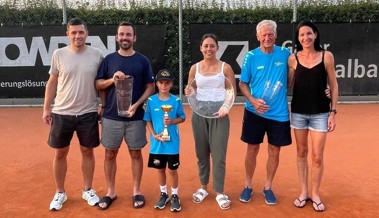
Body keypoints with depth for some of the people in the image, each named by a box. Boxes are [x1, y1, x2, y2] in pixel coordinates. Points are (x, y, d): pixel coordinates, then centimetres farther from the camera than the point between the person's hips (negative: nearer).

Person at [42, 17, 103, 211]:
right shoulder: (59, 54, -2)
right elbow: (52, 83, 5)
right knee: (60, 153, 9)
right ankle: (60, 193, 26)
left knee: (87, 151, 10)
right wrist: (46, 108, 3)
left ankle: (87, 190, 27)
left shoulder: (96, 54, -2)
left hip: (88, 113, 0)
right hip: (62, 113, 0)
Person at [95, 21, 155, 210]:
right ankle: (110, 192, 23)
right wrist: (112, 79, -14)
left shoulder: (142, 60, 2)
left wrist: (137, 104, -13)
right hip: (111, 116, 1)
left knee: (135, 153, 8)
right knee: (110, 153, 8)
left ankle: (136, 192, 22)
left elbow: (150, 87, 1)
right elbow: (98, 84, 6)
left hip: (136, 117, -1)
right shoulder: (109, 59, 5)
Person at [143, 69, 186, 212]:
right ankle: (163, 194, 33)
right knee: (160, 169, 16)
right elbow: (148, 120, 0)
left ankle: (175, 196, 26)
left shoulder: (176, 101, -6)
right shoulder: (151, 101, -4)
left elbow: (182, 118, 1)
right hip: (157, 143, 1)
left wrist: (172, 121, -18)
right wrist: (154, 135, -12)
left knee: (173, 170, 9)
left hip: (172, 143, -1)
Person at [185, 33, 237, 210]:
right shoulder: (195, 68, 4)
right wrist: (188, 93, -11)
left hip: (219, 115, -2)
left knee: (219, 154, -1)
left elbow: (233, 91, 0)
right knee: (202, 153, 10)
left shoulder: (225, 67, -2)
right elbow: (189, 90, 13)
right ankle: (203, 188, 28)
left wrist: (226, 107, -18)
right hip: (199, 114, 2)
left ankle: (219, 193, 12)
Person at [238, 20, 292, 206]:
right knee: (252, 150, 8)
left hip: (279, 113, 1)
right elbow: (242, 83, 1)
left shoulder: (285, 54, 0)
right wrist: (253, 100, -15)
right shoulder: (251, 56, -2)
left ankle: (268, 187, 28)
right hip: (254, 112, -1)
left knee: (274, 152, 9)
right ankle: (248, 185, 27)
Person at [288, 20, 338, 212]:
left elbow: (333, 86, 0)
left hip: (320, 113, -1)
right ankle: (303, 192, 26)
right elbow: (288, 85, 6)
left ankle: (315, 194, 21)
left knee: (317, 156, 2)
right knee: (301, 153, 12)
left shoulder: (326, 56, -4)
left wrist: (333, 112, -4)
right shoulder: (293, 58, -2)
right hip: (298, 112, 2)